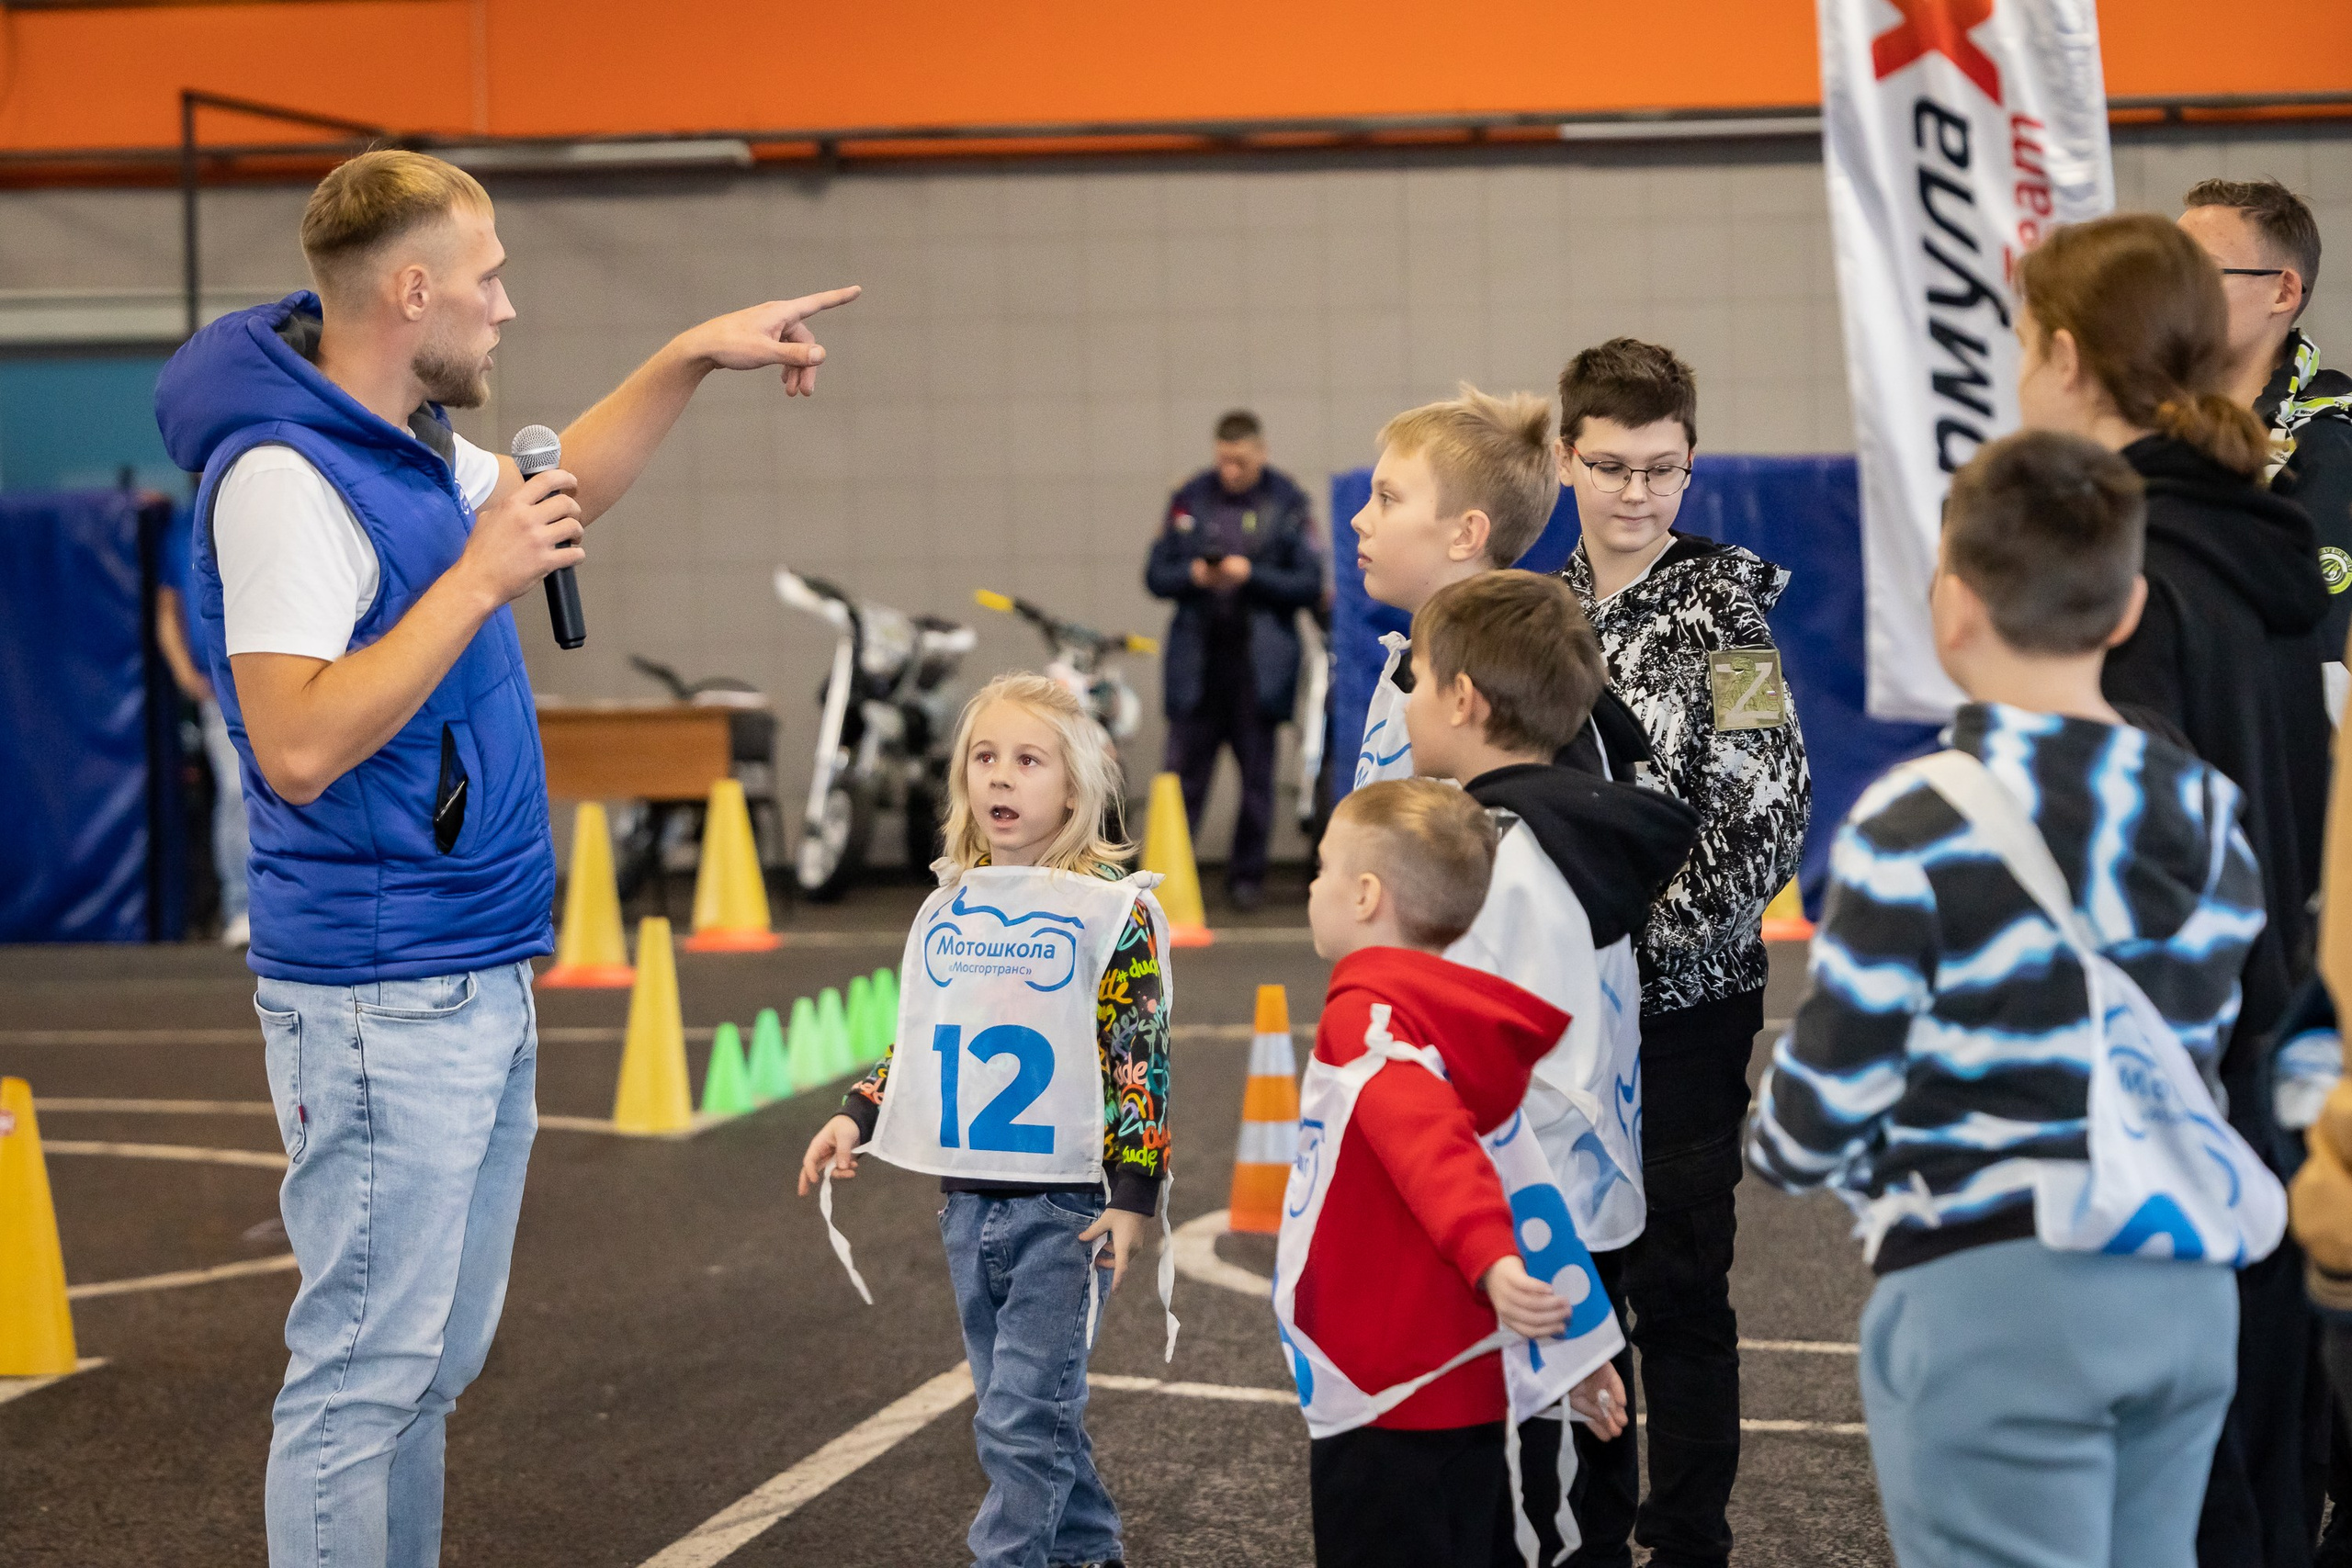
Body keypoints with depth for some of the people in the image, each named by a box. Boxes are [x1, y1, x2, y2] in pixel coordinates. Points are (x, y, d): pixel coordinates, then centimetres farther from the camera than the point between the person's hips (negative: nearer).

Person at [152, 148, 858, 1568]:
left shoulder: (408, 446, 11)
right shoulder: (282, 478, -18)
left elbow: (557, 496, 32)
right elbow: (299, 747, -27)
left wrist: (695, 357, 24)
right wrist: (480, 576, -23)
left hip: (481, 983, 10)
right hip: (387, 1002, -10)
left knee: (438, 1362, 16)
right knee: (366, 1372, -4)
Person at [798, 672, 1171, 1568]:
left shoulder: (1115, 909, -8)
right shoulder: (947, 910, 9)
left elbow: (1140, 1056, -9)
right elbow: (919, 1041, 18)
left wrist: (1132, 1192, -13)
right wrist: (856, 1117, 5)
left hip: (1065, 1201, -6)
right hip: (969, 1200, 6)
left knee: (1023, 1417, -8)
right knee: (1016, 1411, 14)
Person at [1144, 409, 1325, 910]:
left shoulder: (1288, 503, 1)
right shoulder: (1191, 498, 6)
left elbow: (1310, 585, -3)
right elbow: (1156, 575, 7)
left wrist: (1251, 575, -16)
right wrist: (1194, 575, -13)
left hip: (1260, 659, -1)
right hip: (1197, 657, 1)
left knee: (1257, 778, 5)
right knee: (1184, 773, -3)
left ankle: (1247, 875, 14)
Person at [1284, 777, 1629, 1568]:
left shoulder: (1366, 1016, -14)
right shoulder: (1467, 1018, 15)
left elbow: (1433, 1146, -32)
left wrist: (1489, 1262, -47)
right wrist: (1578, 1344, 24)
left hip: (1388, 1407, -10)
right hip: (1465, 1392, 10)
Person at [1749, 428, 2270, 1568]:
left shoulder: (1920, 825, -15)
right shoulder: (2212, 813, 5)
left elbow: (1828, 1092, -10)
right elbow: (2197, 1050, 12)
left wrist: (1780, 1148, 12)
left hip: (1993, 1291, -6)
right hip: (2185, 1285, 6)